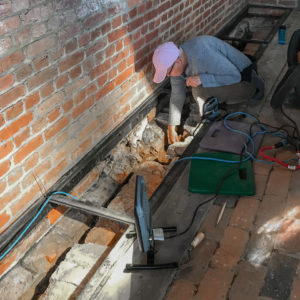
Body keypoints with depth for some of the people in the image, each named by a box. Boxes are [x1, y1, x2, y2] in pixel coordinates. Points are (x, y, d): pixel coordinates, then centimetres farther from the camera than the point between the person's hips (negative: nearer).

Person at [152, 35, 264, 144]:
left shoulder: (203, 55, -34)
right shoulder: (176, 60, -6)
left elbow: (235, 76, -28)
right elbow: (177, 95, 4)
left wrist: (200, 79, -33)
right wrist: (171, 128, 6)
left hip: (243, 80, -9)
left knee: (199, 90, -26)